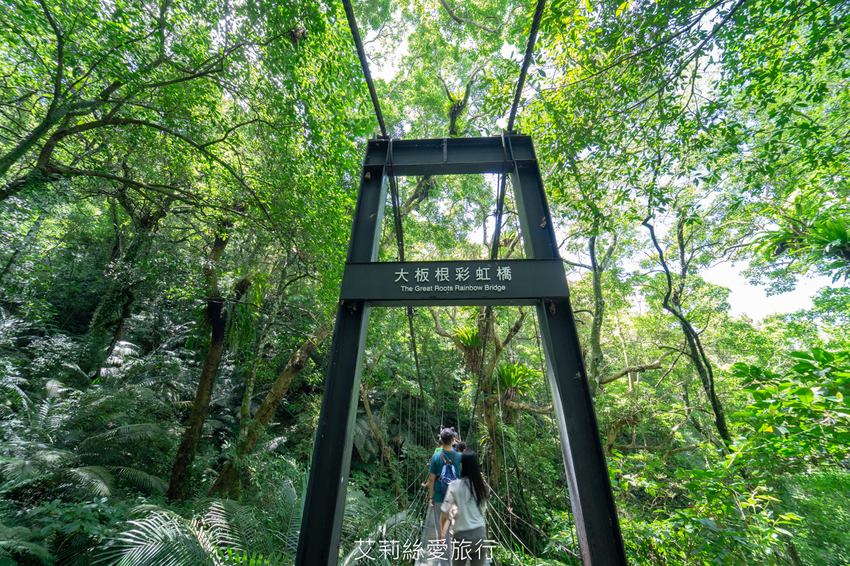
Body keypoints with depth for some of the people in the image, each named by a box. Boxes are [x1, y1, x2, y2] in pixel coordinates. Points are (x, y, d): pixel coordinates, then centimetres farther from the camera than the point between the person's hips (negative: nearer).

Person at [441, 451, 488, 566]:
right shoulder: (480, 485, -3)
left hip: (462, 535, -2)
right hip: (480, 533, 2)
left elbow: (446, 511, -14)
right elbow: (483, 509, 8)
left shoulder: (455, 485, -14)